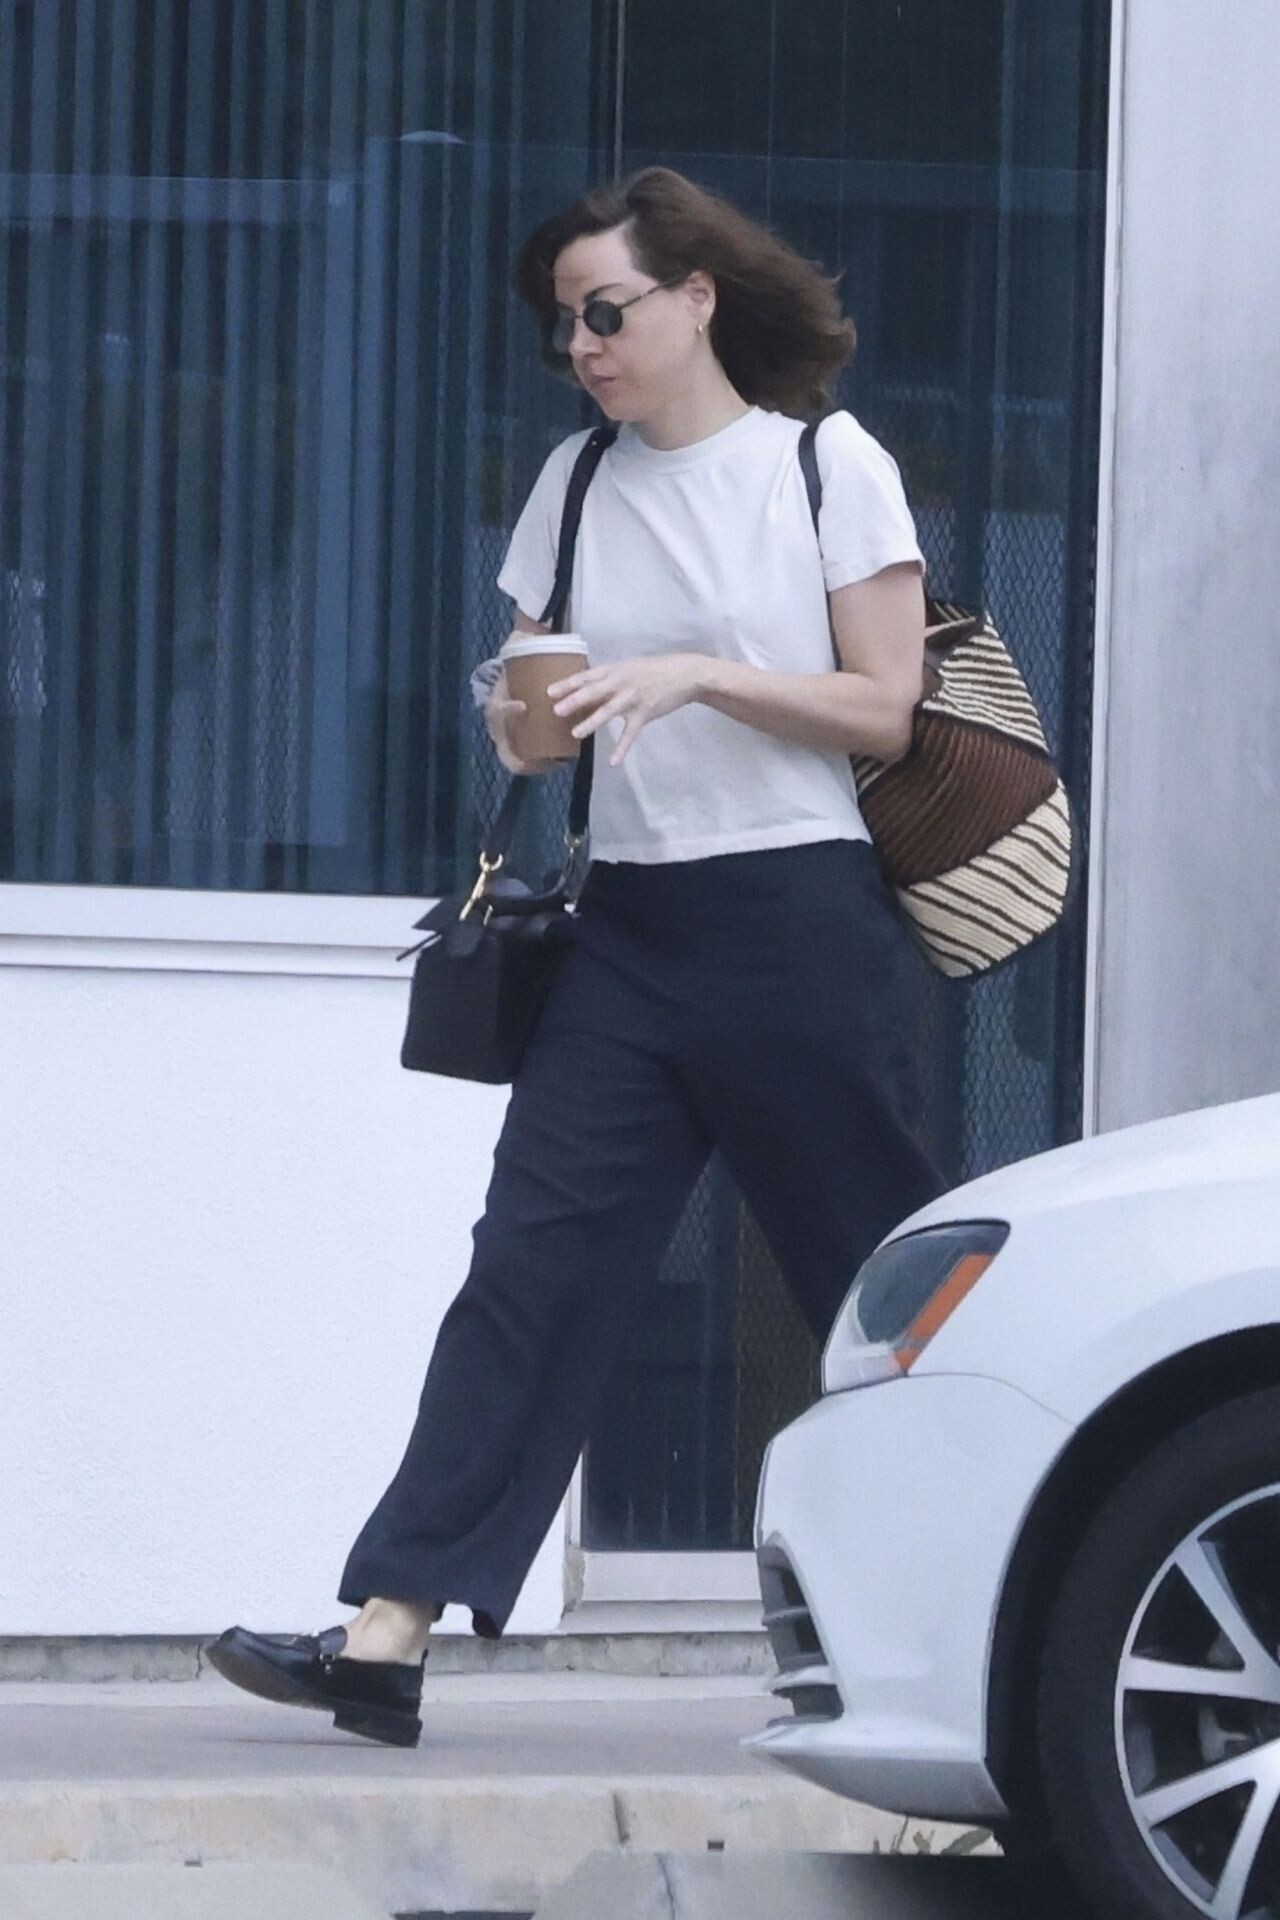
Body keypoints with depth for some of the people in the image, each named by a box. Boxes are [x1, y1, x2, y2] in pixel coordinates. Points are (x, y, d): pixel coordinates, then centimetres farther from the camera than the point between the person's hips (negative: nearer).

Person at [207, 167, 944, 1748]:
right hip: (631, 923, 4)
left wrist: (696, 677, -17)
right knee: (532, 1266, -6)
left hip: (795, 920, -4)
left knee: (879, 1275, 1)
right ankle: (387, 1633, -14)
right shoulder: (578, 484, 12)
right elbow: (533, 692, 16)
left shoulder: (827, 467, -2)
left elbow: (883, 712, -5)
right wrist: (522, 722, -8)